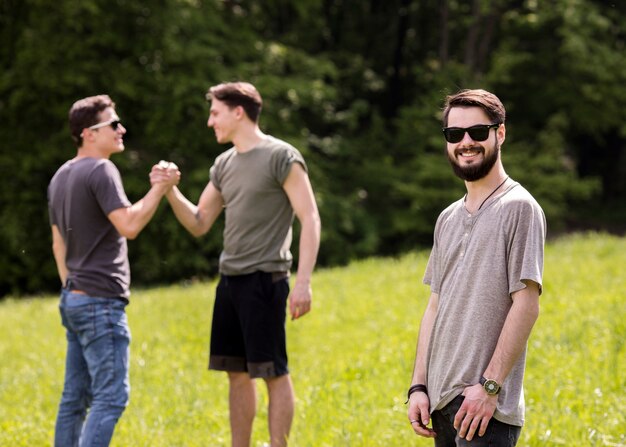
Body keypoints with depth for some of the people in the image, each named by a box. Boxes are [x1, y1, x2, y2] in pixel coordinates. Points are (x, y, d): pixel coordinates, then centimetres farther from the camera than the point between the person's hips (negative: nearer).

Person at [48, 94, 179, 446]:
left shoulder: (61, 177, 16)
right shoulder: (101, 171, -13)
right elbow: (129, 226, -22)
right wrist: (160, 188, -13)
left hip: (73, 299, 10)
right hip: (101, 301, -10)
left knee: (76, 396, 11)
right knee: (111, 395, -10)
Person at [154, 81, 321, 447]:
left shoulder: (281, 157, -7)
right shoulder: (224, 164, 16)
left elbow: (310, 219, -11)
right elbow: (199, 224, 19)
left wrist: (304, 282, -18)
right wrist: (170, 192, 1)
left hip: (265, 279, -7)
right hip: (230, 280, 8)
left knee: (274, 372, -4)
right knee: (237, 372, 10)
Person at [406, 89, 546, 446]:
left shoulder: (518, 208, -6)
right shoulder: (448, 219, 17)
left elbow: (526, 305, -12)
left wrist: (489, 386, -17)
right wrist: (419, 386, 10)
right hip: (442, 401, 7)